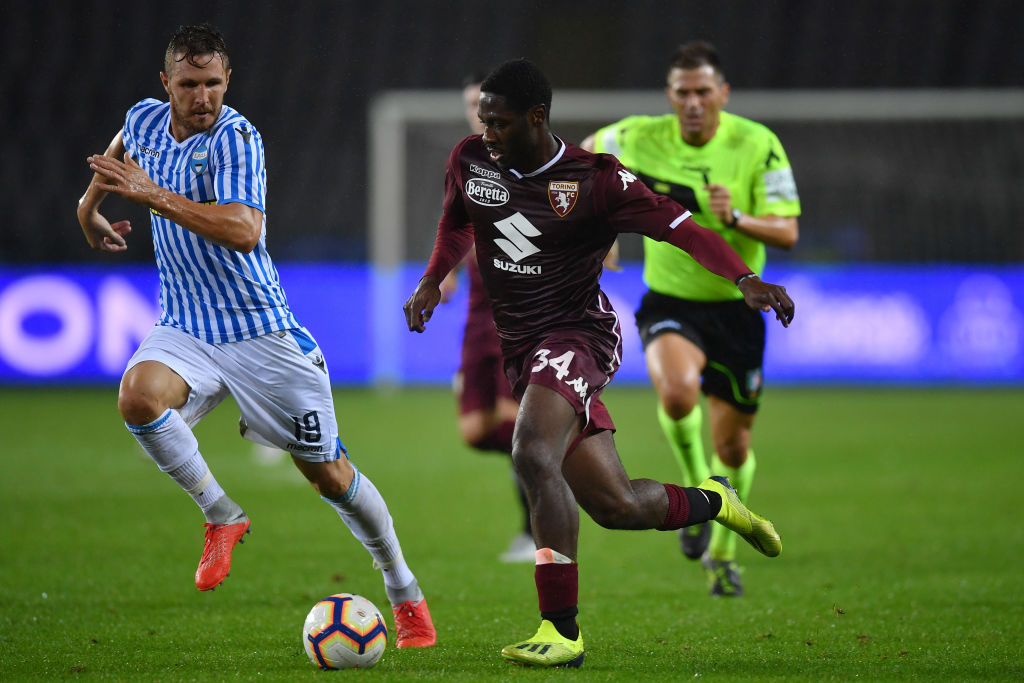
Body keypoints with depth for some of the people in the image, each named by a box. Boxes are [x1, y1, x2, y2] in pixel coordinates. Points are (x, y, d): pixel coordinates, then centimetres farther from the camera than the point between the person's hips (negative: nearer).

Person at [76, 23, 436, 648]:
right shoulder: (146, 120, 1)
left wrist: (155, 196, -37)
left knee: (329, 474, 1)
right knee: (139, 396, -29)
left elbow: (244, 231, -34)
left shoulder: (235, 138, -19)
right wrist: (90, 207, 21)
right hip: (184, 329, 5)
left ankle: (405, 593, 22)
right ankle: (221, 518, -8)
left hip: (259, 331, -5)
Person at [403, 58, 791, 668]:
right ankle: (714, 501, 38)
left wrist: (746, 280, -30)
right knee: (616, 506, 6)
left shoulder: (594, 180, -12)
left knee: (533, 454, -33)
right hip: (516, 344, 6)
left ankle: (563, 631, -30)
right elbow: (456, 223, 26)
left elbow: (681, 228, -17)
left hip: (577, 334, -6)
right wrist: (431, 282, 15)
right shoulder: (471, 161, 3)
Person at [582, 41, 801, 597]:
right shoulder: (638, 139, -8)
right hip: (669, 302, -1)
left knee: (732, 446, 9)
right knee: (677, 391, -33)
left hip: (735, 307, 1)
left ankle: (721, 552, 36)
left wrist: (736, 218, -31)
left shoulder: (757, 144, -11)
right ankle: (696, 490, -4)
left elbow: (786, 232, -14)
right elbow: (588, 151, 15)